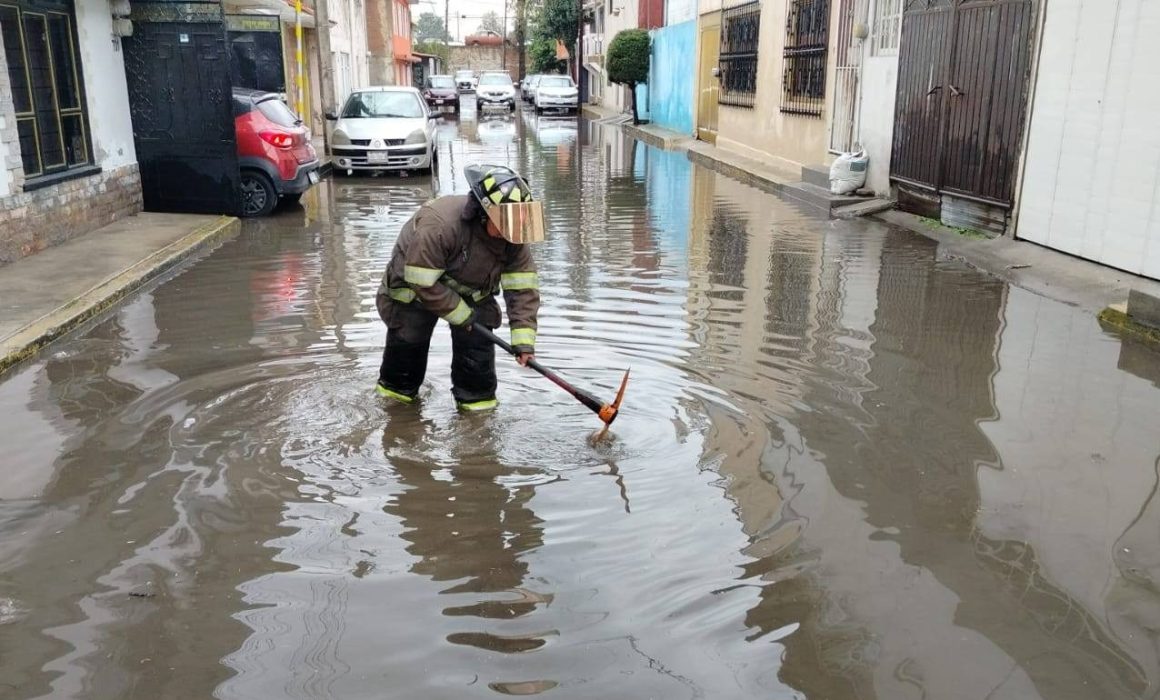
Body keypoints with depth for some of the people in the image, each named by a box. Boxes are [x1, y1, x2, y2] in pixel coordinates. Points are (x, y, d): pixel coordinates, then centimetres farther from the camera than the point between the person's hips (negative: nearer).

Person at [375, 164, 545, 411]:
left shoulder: (513, 237, -24)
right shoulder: (438, 225, -40)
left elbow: (522, 288, -21)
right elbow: (422, 282, -33)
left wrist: (523, 339, -28)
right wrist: (460, 313, -25)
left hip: (472, 291, 4)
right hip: (414, 282, -4)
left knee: (477, 341, -8)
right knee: (408, 338, 8)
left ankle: (476, 395, 12)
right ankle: (396, 386, 36)